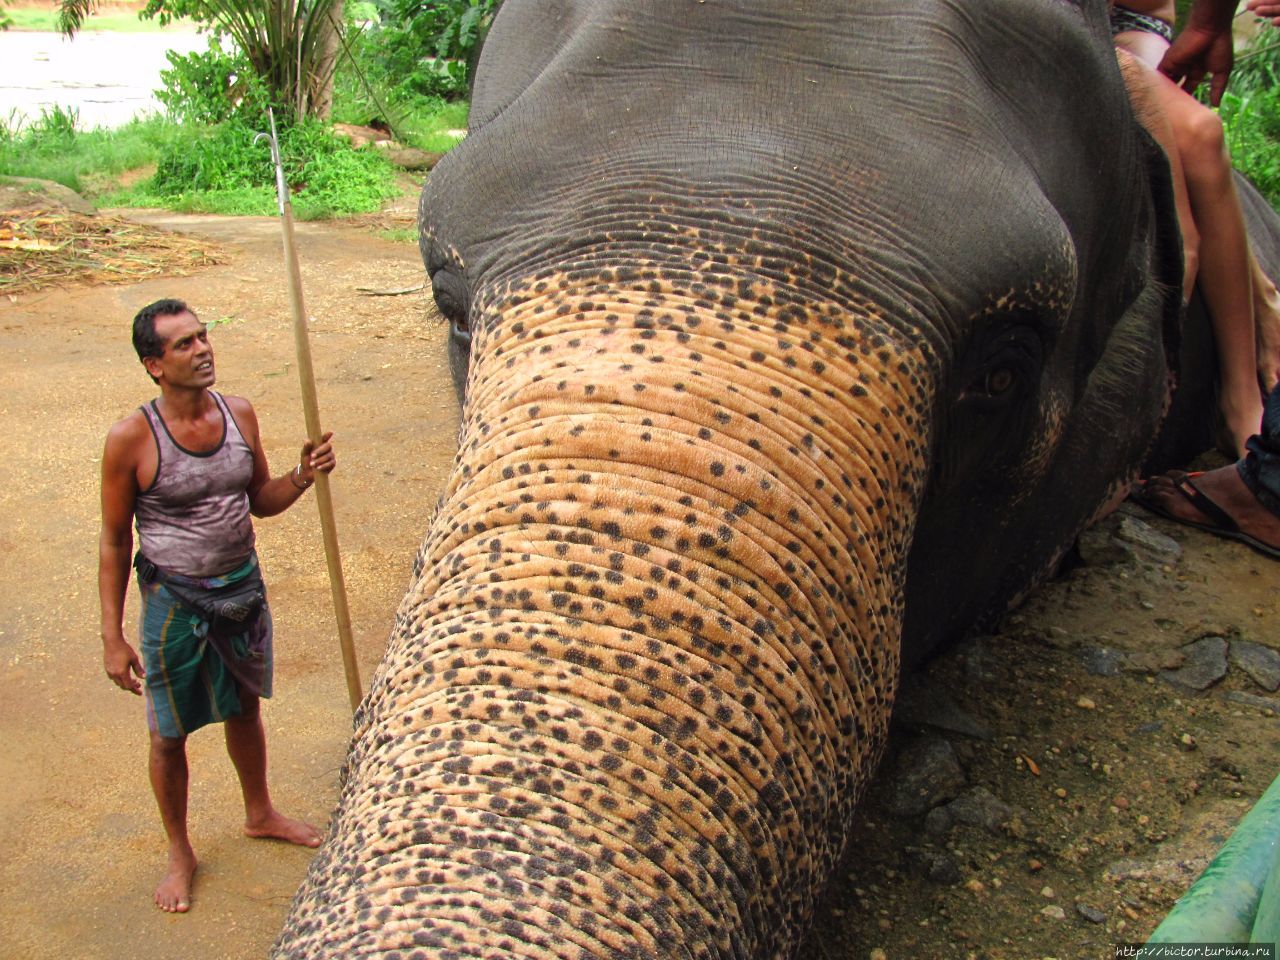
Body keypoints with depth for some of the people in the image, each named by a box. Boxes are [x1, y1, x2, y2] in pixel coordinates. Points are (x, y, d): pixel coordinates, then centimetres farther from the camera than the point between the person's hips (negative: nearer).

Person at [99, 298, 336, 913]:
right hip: (174, 601, -4)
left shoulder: (239, 414, -5)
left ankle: (259, 814, 48)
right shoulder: (131, 439, -18)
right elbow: (114, 542, -11)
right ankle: (179, 852, 34)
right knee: (169, 734, 11)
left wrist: (303, 476, -13)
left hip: (243, 586, 5)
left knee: (245, 708, 23)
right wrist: (113, 637, -11)